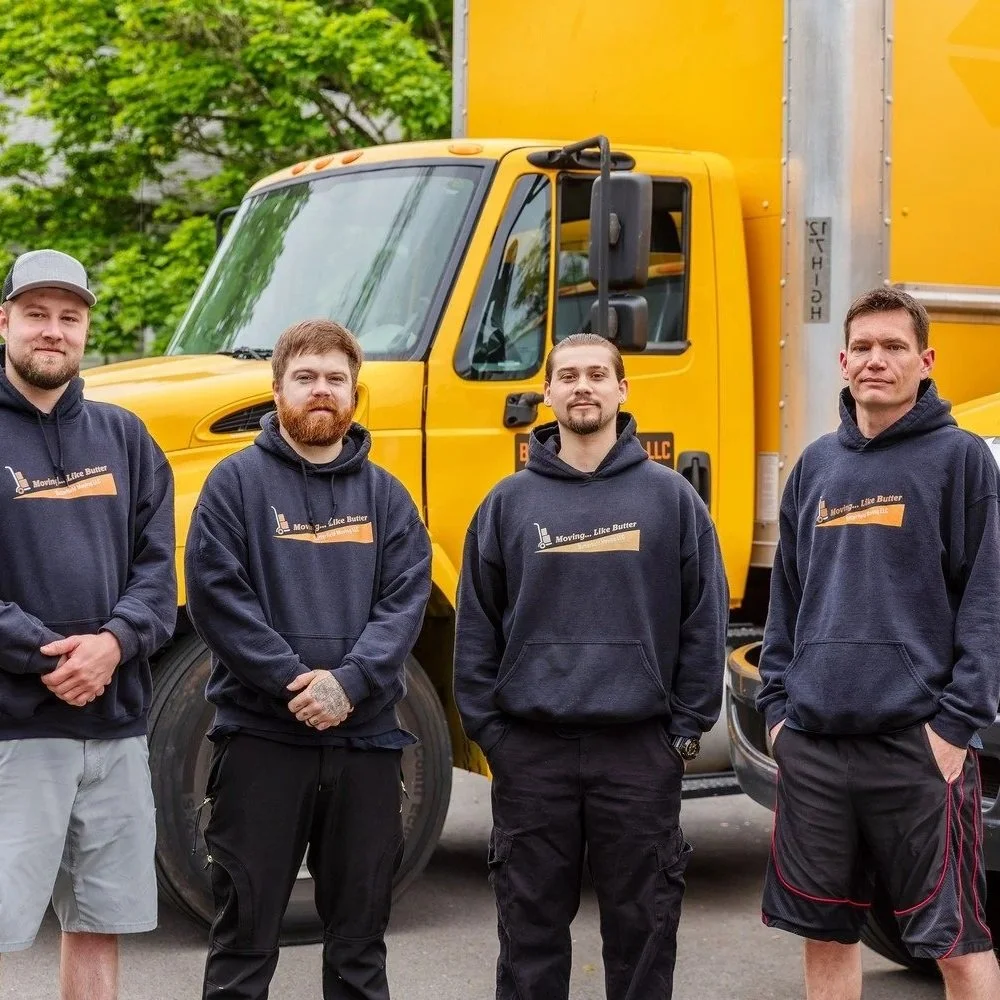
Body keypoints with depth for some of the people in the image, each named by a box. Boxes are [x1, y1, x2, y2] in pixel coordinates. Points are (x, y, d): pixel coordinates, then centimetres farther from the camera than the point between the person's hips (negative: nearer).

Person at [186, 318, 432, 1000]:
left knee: (361, 931, 12)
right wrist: (292, 679, -16)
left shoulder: (384, 494, 9)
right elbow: (216, 595, -8)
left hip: (366, 738, 3)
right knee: (246, 928, 3)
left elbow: (406, 599, 0)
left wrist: (349, 682, -15)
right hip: (261, 737, -3)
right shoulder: (238, 481, 0)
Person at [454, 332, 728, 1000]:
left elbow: (705, 621, 3)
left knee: (643, 926, 8)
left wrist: (686, 728, -1)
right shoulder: (509, 502, 6)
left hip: (639, 748, -1)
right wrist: (488, 730, 1)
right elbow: (477, 630, 7)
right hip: (532, 749, 1)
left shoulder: (671, 497, 3)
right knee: (531, 926, 9)